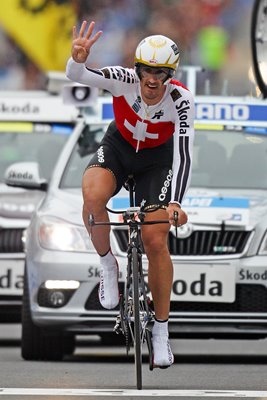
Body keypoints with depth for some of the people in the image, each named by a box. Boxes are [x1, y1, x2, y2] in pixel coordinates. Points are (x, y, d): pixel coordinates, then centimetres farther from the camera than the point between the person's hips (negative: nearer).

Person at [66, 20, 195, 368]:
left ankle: (161, 330, 5)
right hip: (118, 147, 0)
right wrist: (78, 59, -67)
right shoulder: (125, 80, -29)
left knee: (155, 240, -11)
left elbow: (183, 155, -33)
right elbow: (77, 76, -42)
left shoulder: (181, 101, -29)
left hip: (157, 158, 0)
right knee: (92, 197, -34)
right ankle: (108, 266, -8)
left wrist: (175, 202, -46)